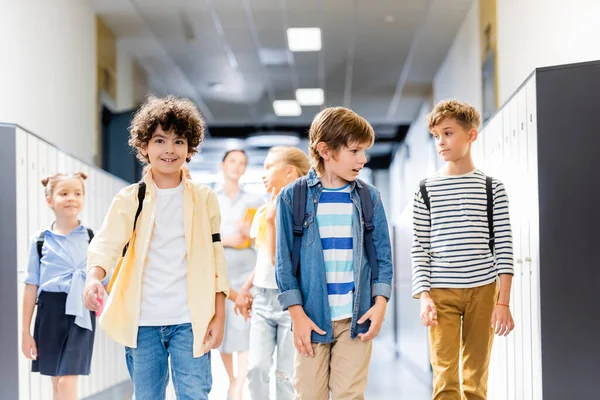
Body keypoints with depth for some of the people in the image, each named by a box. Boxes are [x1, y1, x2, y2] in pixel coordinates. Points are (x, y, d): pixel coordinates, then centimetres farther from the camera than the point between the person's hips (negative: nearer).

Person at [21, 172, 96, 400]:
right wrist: (26, 331, 2)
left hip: (80, 313, -2)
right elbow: (31, 287, 4)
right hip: (50, 312, 2)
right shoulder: (41, 241, 4)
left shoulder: (93, 239, 3)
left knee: (67, 382, -11)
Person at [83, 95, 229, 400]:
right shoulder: (128, 200, 4)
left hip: (190, 320, -1)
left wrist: (219, 316, 0)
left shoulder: (203, 199, 5)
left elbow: (216, 259, 6)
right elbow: (106, 243, -11)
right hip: (142, 320, 1)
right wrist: (93, 278, -32)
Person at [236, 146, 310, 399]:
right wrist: (245, 289, 13)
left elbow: (278, 260, -18)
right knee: (257, 368, 1)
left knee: (286, 375, 1)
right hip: (262, 298, 6)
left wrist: (272, 219, -18)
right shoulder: (262, 211, 9)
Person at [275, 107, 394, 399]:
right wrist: (297, 314, -7)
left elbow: (382, 257, 8)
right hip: (312, 318, -1)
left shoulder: (369, 197, 5)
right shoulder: (292, 197, -1)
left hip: (357, 318, 1)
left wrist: (380, 302, -5)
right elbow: (285, 262, -1)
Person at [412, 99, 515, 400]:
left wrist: (504, 302, -5)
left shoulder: (492, 187, 4)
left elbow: (503, 245, 1)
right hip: (441, 292, 0)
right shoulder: (426, 191, 5)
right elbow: (419, 249, 3)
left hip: (483, 290, 1)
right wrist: (424, 296, -8)